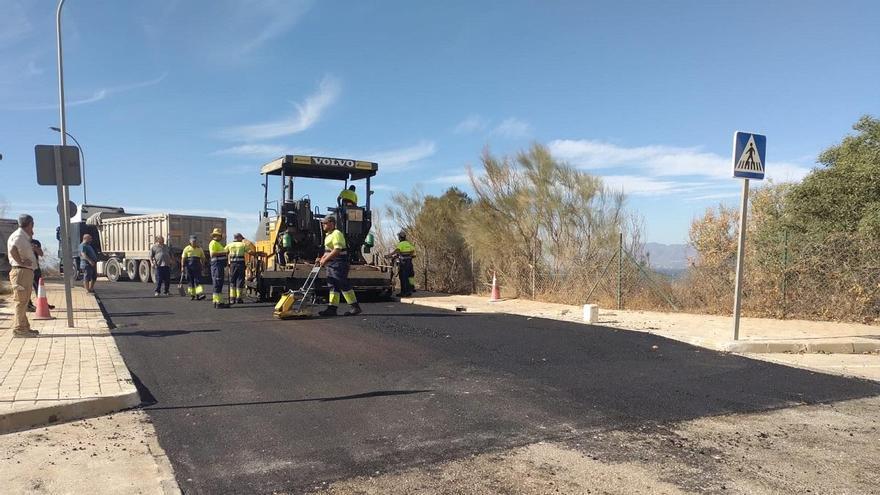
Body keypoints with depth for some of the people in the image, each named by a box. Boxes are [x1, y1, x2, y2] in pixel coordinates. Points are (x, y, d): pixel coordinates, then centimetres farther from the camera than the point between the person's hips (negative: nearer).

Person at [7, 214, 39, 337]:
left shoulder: (23, 236, 18)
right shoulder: (19, 235, -13)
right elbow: (12, 249, -30)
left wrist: (30, 237, 20)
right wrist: (21, 262, -22)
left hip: (27, 272, 10)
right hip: (21, 272, -10)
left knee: (24, 301, 16)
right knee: (21, 301, -8)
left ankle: (24, 327, 24)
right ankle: (19, 329, -5)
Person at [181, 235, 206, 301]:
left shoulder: (200, 249, 10)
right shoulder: (187, 249, 4)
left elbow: (203, 258, 13)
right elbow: (183, 258, 3)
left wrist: (202, 266, 1)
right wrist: (182, 267, -4)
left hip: (197, 268, 1)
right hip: (189, 267, -1)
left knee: (198, 280, -9)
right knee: (191, 281, 5)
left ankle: (199, 294, -16)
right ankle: (192, 295, 14)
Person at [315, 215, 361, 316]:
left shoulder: (336, 234, -14)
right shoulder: (328, 235, 19)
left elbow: (337, 250, -24)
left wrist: (325, 259, -24)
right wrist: (321, 259, 13)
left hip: (339, 263, -10)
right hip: (331, 264, 10)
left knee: (344, 285, -8)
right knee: (333, 286, 8)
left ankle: (355, 307, -2)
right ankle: (332, 308, 10)